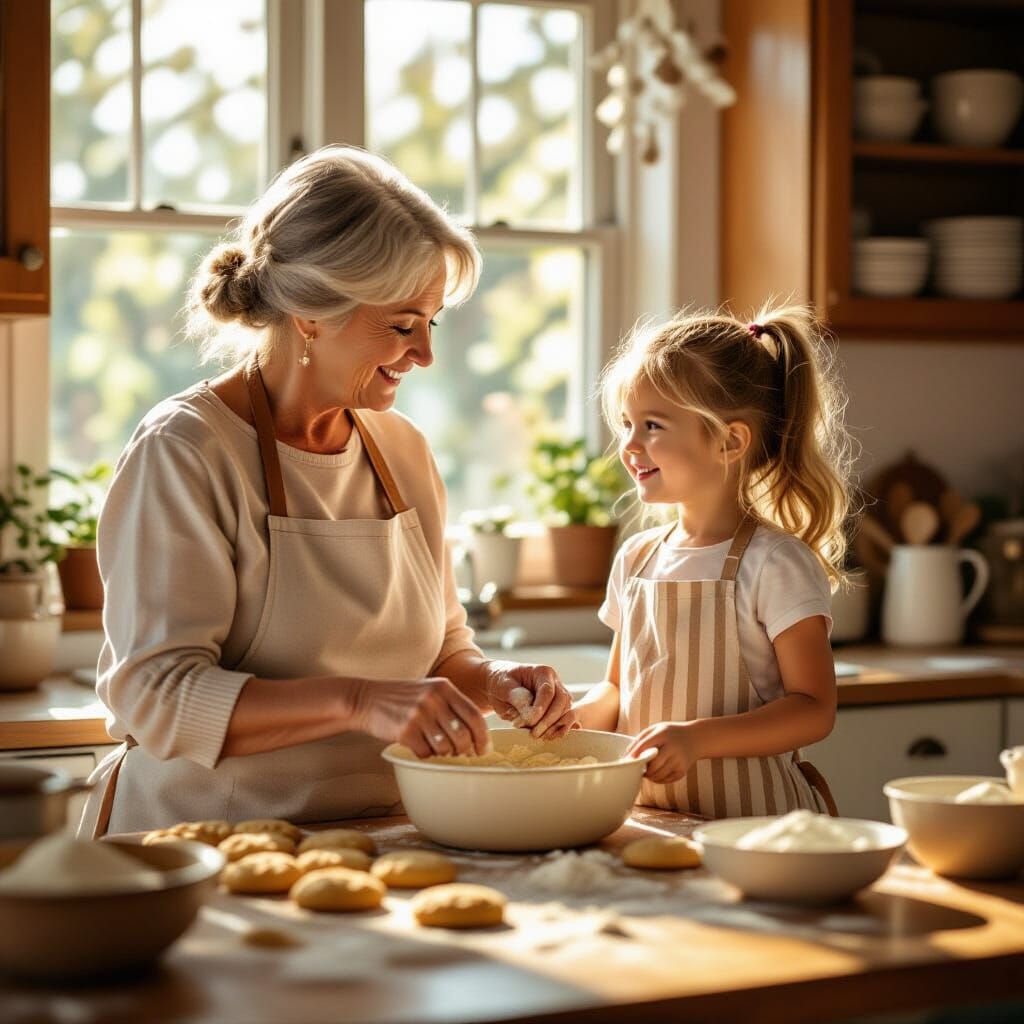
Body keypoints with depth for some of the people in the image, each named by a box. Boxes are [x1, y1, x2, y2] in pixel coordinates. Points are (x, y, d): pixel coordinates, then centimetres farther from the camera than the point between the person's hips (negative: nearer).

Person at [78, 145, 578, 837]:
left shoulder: (404, 453, 10)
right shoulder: (186, 450, -10)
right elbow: (155, 695, -17)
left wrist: (489, 681, -3)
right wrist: (358, 701, -28)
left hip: (377, 852, 6)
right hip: (207, 849, -6)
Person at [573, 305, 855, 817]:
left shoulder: (774, 563, -7)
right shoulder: (636, 558, 13)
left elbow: (814, 709, -8)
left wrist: (698, 738, -20)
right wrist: (578, 716, 0)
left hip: (753, 815, -5)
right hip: (649, 809, 6)